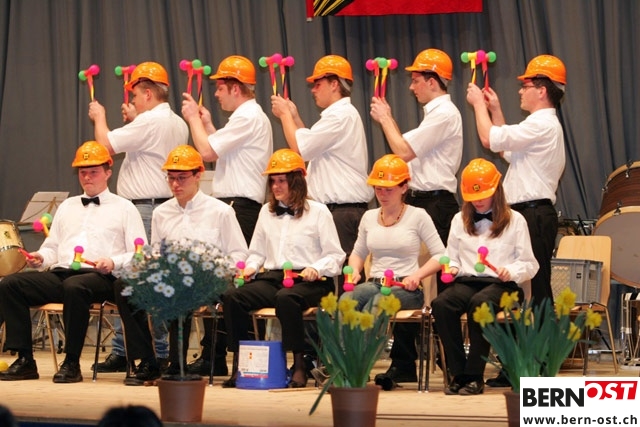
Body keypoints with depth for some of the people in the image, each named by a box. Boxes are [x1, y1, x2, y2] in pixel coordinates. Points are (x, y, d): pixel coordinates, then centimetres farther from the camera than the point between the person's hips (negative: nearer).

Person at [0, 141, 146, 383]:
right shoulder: (67, 207, 28)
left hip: (101, 278, -5)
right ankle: (24, 361, -20)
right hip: (60, 273, 6)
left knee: (74, 287, -41)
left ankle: (72, 364, -32)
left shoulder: (124, 208, 11)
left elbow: (140, 256, 2)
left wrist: (114, 262, -17)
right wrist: (40, 258, 4)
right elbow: (52, 248, 28)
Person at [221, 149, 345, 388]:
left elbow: (335, 256, 3)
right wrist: (250, 267, 5)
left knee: (285, 298, -40)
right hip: (271, 278, 5)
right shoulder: (266, 211, 23)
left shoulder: (318, 212, 7)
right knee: (232, 297, -24)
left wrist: (316, 269, -16)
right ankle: (239, 363, -21)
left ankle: (299, 366, -33)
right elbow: (257, 252, 27)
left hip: (307, 281, -5)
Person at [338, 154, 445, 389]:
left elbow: (440, 255, 2)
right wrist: (354, 270, 5)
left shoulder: (417, 216, 4)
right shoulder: (369, 217, 17)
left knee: (375, 305, -37)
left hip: (405, 288, -4)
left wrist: (417, 275, -14)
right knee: (344, 302, -32)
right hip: (374, 284, 4)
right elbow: (358, 253, 27)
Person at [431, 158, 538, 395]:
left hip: (501, 283, -3)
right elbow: (452, 257, 23)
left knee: (479, 303, -39)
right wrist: (452, 268, 0)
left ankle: (474, 376, -33)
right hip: (467, 281, 3)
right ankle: (457, 373, -27)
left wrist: (511, 271, -15)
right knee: (440, 304, -32)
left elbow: (529, 265, 6)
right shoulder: (460, 220, 21)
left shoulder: (514, 220, 10)